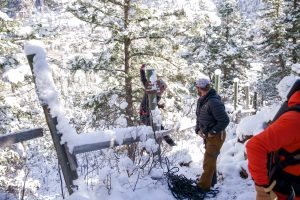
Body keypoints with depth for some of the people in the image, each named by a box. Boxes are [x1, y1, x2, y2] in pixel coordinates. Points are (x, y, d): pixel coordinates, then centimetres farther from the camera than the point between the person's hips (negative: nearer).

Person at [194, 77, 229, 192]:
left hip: (216, 135, -9)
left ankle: (204, 186, 11)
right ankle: (211, 180, 40)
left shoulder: (213, 102, -28)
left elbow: (225, 120, -27)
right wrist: (198, 129, -1)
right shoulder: (201, 101, 1)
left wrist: (212, 132, -20)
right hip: (207, 135, 9)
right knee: (211, 158, 22)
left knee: (208, 161, -1)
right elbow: (199, 117, 13)